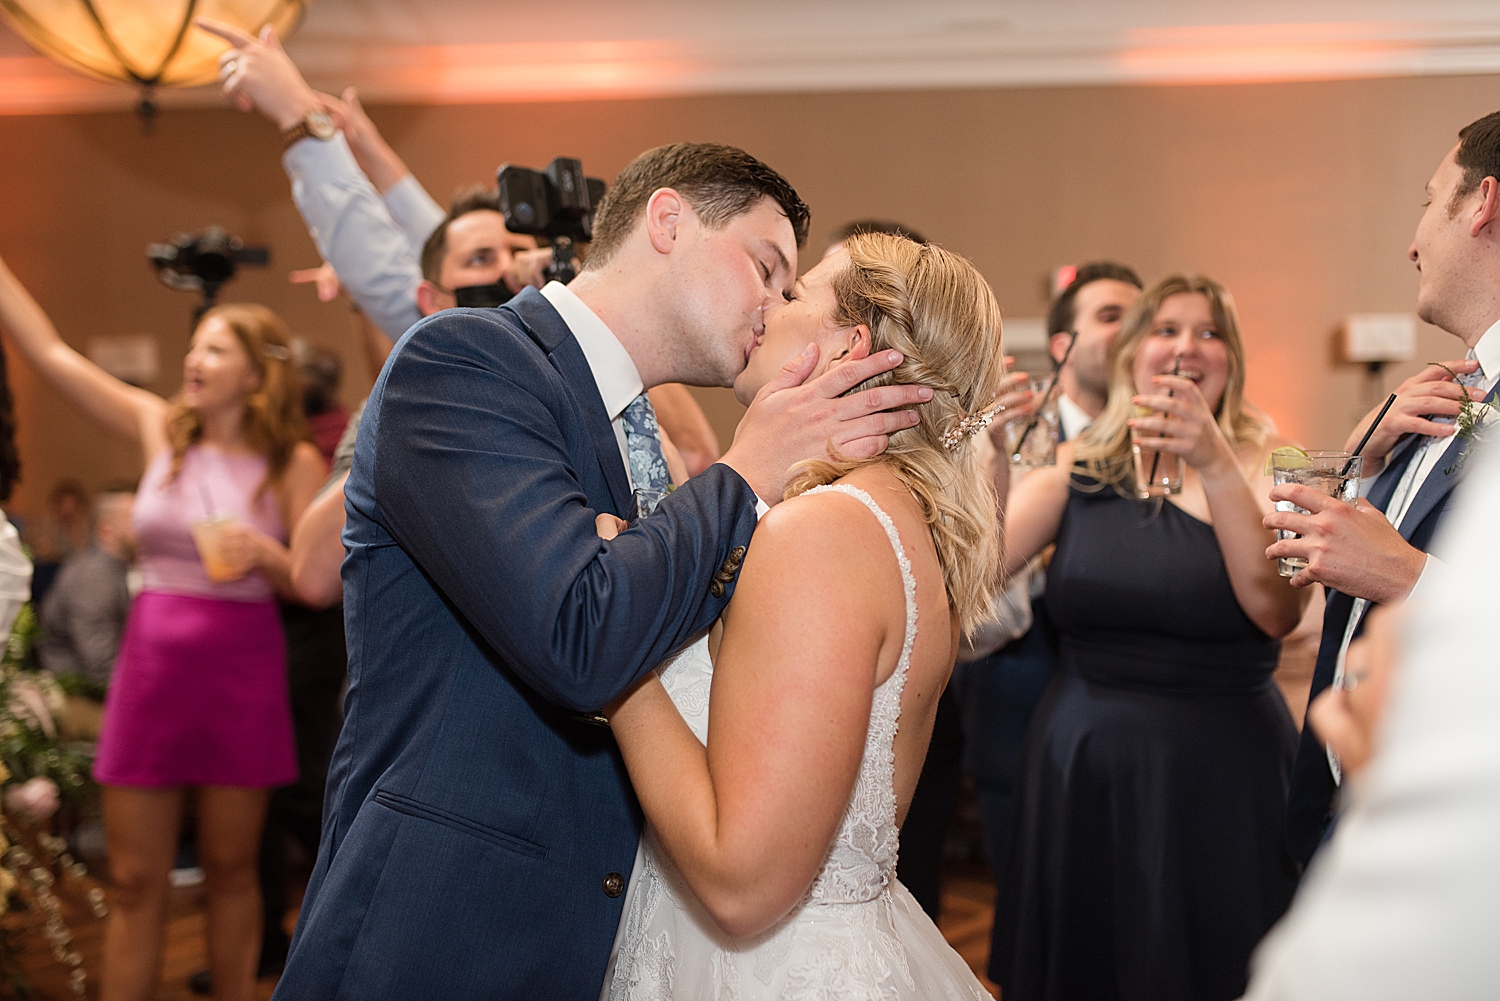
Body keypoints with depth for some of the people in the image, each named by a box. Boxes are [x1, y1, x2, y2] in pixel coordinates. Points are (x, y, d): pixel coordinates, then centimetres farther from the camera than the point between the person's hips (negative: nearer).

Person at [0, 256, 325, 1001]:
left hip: (242, 668, -2)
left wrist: (265, 553, -23)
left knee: (229, 869, 10)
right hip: (152, 663, 2)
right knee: (134, 880, 5)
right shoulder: (159, 429, 4)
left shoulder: (292, 464, -4)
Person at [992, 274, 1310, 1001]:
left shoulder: (1268, 465, -4)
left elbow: (1278, 611, -21)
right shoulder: (1079, 469, 4)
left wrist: (1214, 465, -28)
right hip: (1080, 768, 3)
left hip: (1218, 777, -2)